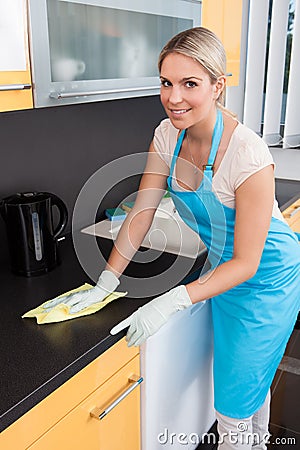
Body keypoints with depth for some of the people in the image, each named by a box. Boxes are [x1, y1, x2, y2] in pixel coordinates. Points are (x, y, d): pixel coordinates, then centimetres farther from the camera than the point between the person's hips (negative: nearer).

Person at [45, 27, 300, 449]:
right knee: (249, 375, 25)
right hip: (223, 266, 6)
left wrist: (170, 302, -33)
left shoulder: (248, 154, -31)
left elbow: (246, 263, -26)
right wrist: (105, 283, -14)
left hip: (266, 275, -6)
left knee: (235, 397, 3)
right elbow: (141, 212, -8)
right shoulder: (168, 134, -11)